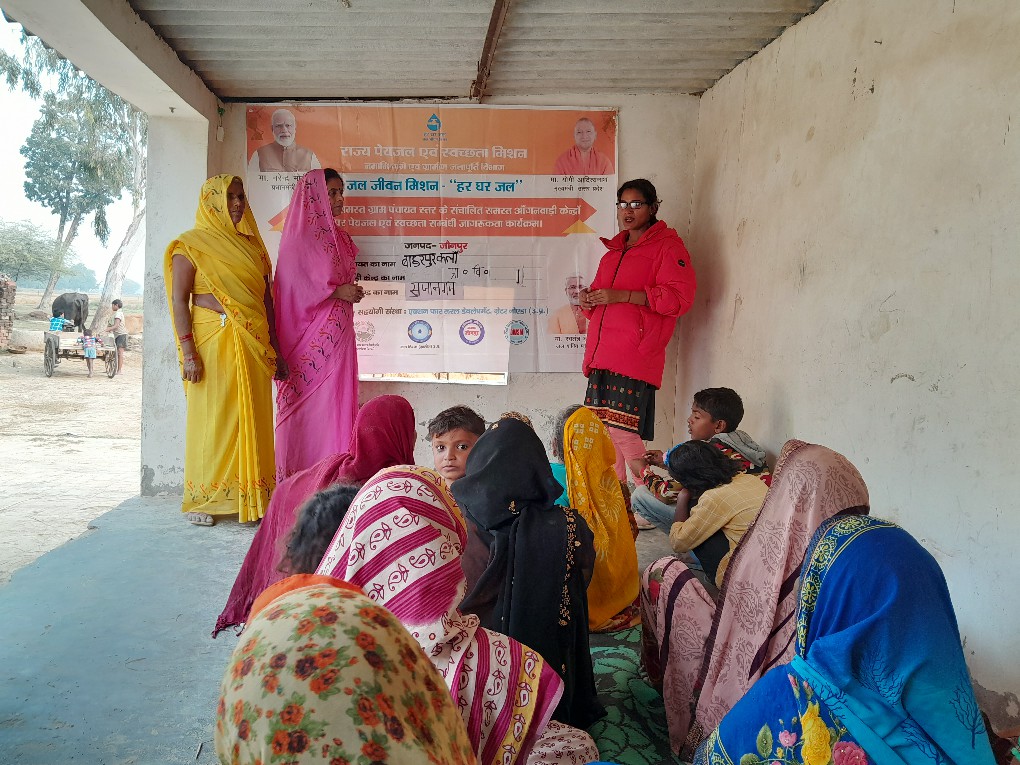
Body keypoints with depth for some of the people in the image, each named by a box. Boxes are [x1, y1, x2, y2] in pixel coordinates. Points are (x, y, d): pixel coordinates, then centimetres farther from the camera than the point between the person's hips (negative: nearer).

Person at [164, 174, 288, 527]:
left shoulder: (251, 244, 16)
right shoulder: (192, 244, 0)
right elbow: (179, 299, -5)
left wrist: (275, 349, 13)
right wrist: (188, 352, -14)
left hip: (253, 345, 5)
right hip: (213, 342, -5)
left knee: (253, 418, 5)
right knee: (211, 418, -1)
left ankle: (251, 496, 14)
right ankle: (201, 500, 9)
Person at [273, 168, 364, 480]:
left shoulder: (337, 236, 17)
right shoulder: (299, 236, -7)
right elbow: (294, 286, -14)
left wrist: (351, 291, 9)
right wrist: (337, 292, -13)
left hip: (337, 335, 8)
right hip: (309, 335, -8)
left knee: (336, 402, 6)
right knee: (309, 405, -6)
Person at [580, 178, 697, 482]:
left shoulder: (667, 245, 2)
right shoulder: (614, 249, 27)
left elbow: (679, 297, -11)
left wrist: (621, 295, -15)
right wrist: (589, 299, 13)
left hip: (635, 355, -7)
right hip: (601, 354, 8)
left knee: (622, 432, -16)